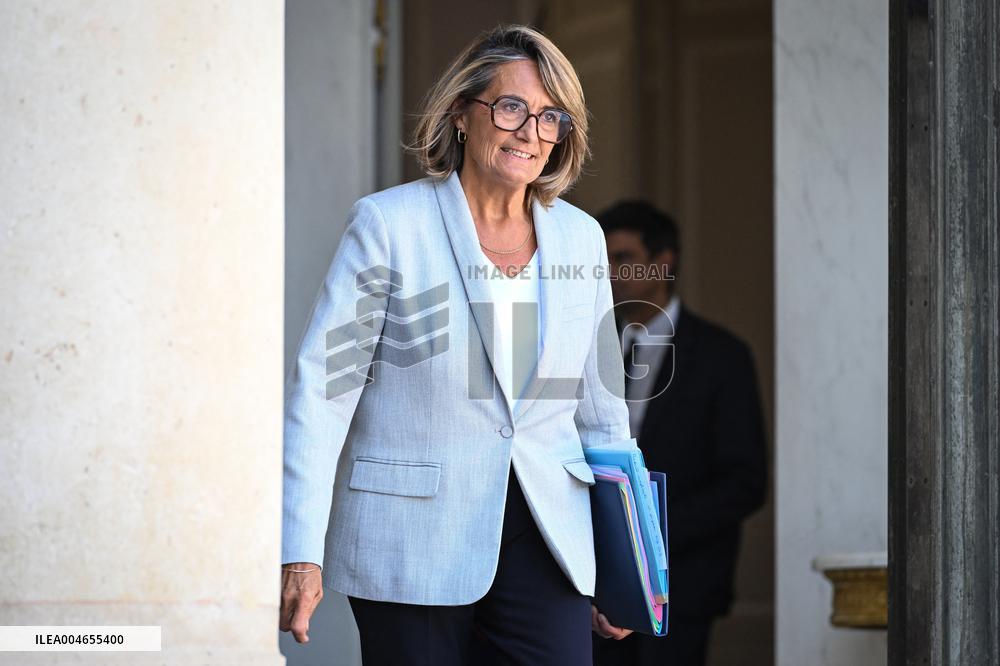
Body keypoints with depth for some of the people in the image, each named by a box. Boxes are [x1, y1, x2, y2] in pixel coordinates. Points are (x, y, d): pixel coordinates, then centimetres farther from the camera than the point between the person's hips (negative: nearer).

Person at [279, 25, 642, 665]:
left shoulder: (581, 238, 10)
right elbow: (320, 387, -7)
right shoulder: (388, 223, -4)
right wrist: (302, 552, -14)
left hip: (545, 540, 4)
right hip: (413, 548, -3)